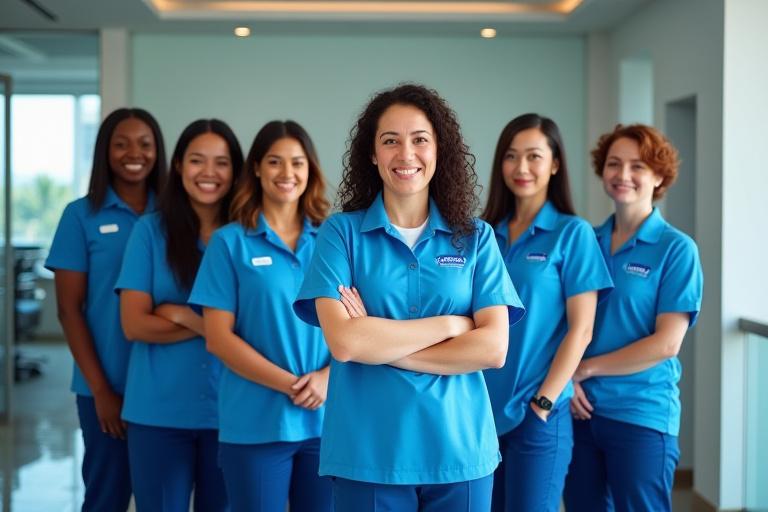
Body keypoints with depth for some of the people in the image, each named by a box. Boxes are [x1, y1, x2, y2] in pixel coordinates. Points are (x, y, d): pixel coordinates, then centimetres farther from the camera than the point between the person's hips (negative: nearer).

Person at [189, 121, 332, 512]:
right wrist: (289, 384, -13)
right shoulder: (230, 242, 0)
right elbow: (218, 337, -5)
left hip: (326, 418, 2)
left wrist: (327, 377, -12)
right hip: (256, 423, -2)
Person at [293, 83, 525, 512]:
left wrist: (379, 343, -12)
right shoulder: (341, 232, -1)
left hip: (460, 452, 2)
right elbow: (343, 342, -13)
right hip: (368, 454, -1)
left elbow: (494, 347, -7)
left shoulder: (477, 238, 3)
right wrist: (450, 324, -10)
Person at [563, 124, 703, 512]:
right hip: (579, 409, 4)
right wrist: (566, 378, -10)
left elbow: (666, 344, -13)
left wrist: (585, 368, -10)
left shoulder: (676, 248, -7)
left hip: (641, 415, -4)